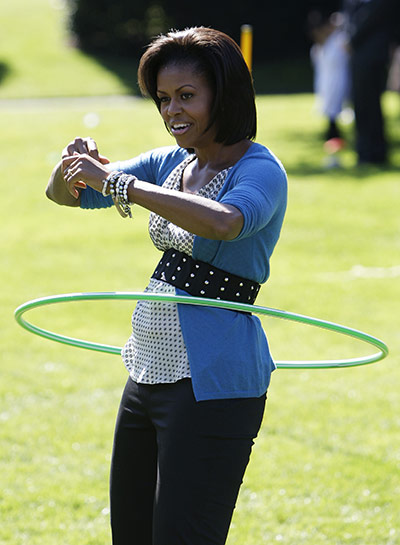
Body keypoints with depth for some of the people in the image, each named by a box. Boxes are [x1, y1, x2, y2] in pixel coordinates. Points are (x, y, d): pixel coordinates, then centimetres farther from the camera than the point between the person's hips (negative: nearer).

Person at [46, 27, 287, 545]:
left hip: (212, 381, -8)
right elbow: (62, 194, 12)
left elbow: (222, 222, -35)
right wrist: (74, 168, -13)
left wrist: (117, 182, -30)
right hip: (150, 374, 8)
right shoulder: (170, 163, 11)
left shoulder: (260, 171, -12)